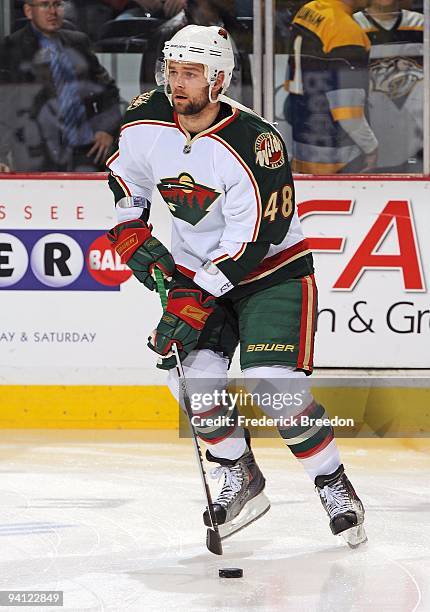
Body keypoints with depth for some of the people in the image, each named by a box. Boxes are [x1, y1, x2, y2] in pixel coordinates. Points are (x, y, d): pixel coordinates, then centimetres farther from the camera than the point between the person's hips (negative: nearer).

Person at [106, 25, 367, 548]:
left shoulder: (253, 143, -28)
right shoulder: (145, 122, -10)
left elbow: (251, 241, -26)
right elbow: (123, 178, 13)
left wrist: (198, 299, -28)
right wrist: (132, 236, 0)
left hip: (272, 268, -5)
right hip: (194, 267, 5)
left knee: (272, 381, -19)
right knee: (189, 367, -13)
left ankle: (334, 486, 0)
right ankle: (241, 481, 7)